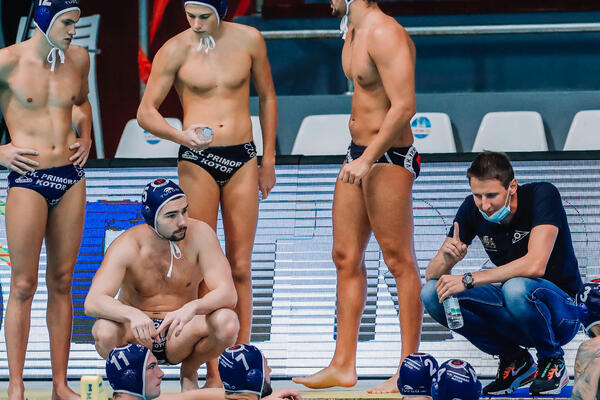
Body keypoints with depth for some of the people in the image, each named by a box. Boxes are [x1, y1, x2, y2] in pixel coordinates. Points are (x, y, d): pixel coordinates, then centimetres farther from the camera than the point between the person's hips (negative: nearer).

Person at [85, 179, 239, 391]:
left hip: (181, 334, 1)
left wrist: (193, 307, -44)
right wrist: (133, 314, -51)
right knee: (105, 331, -36)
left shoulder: (199, 234, -16)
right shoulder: (127, 246, -19)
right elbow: (92, 303, -29)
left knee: (227, 323, -30)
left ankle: (189, 372, 3)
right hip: (136, 333, -1)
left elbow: (228, 294, -22)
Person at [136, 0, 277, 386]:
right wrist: (181, 136, -19)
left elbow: (267, 97, 15)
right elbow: (146, 111, 0)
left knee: (240, 267, 2)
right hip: (197, 160, -2)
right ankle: (212, 372, -3)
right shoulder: (175, 50, -3)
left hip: (242, 157, 2)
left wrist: (268, 159, 14)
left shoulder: (248, 40, 3)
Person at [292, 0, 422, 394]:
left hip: (389, 156, -10)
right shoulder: (353, 32, 13)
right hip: (360, 154, 10)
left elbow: (404, 106, -24)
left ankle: (409, 372, -3)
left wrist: (368, 160, -27)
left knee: (400, 262, -5)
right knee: (346, 258, 9)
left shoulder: (384, 34, -17)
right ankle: (343, 365, 13)